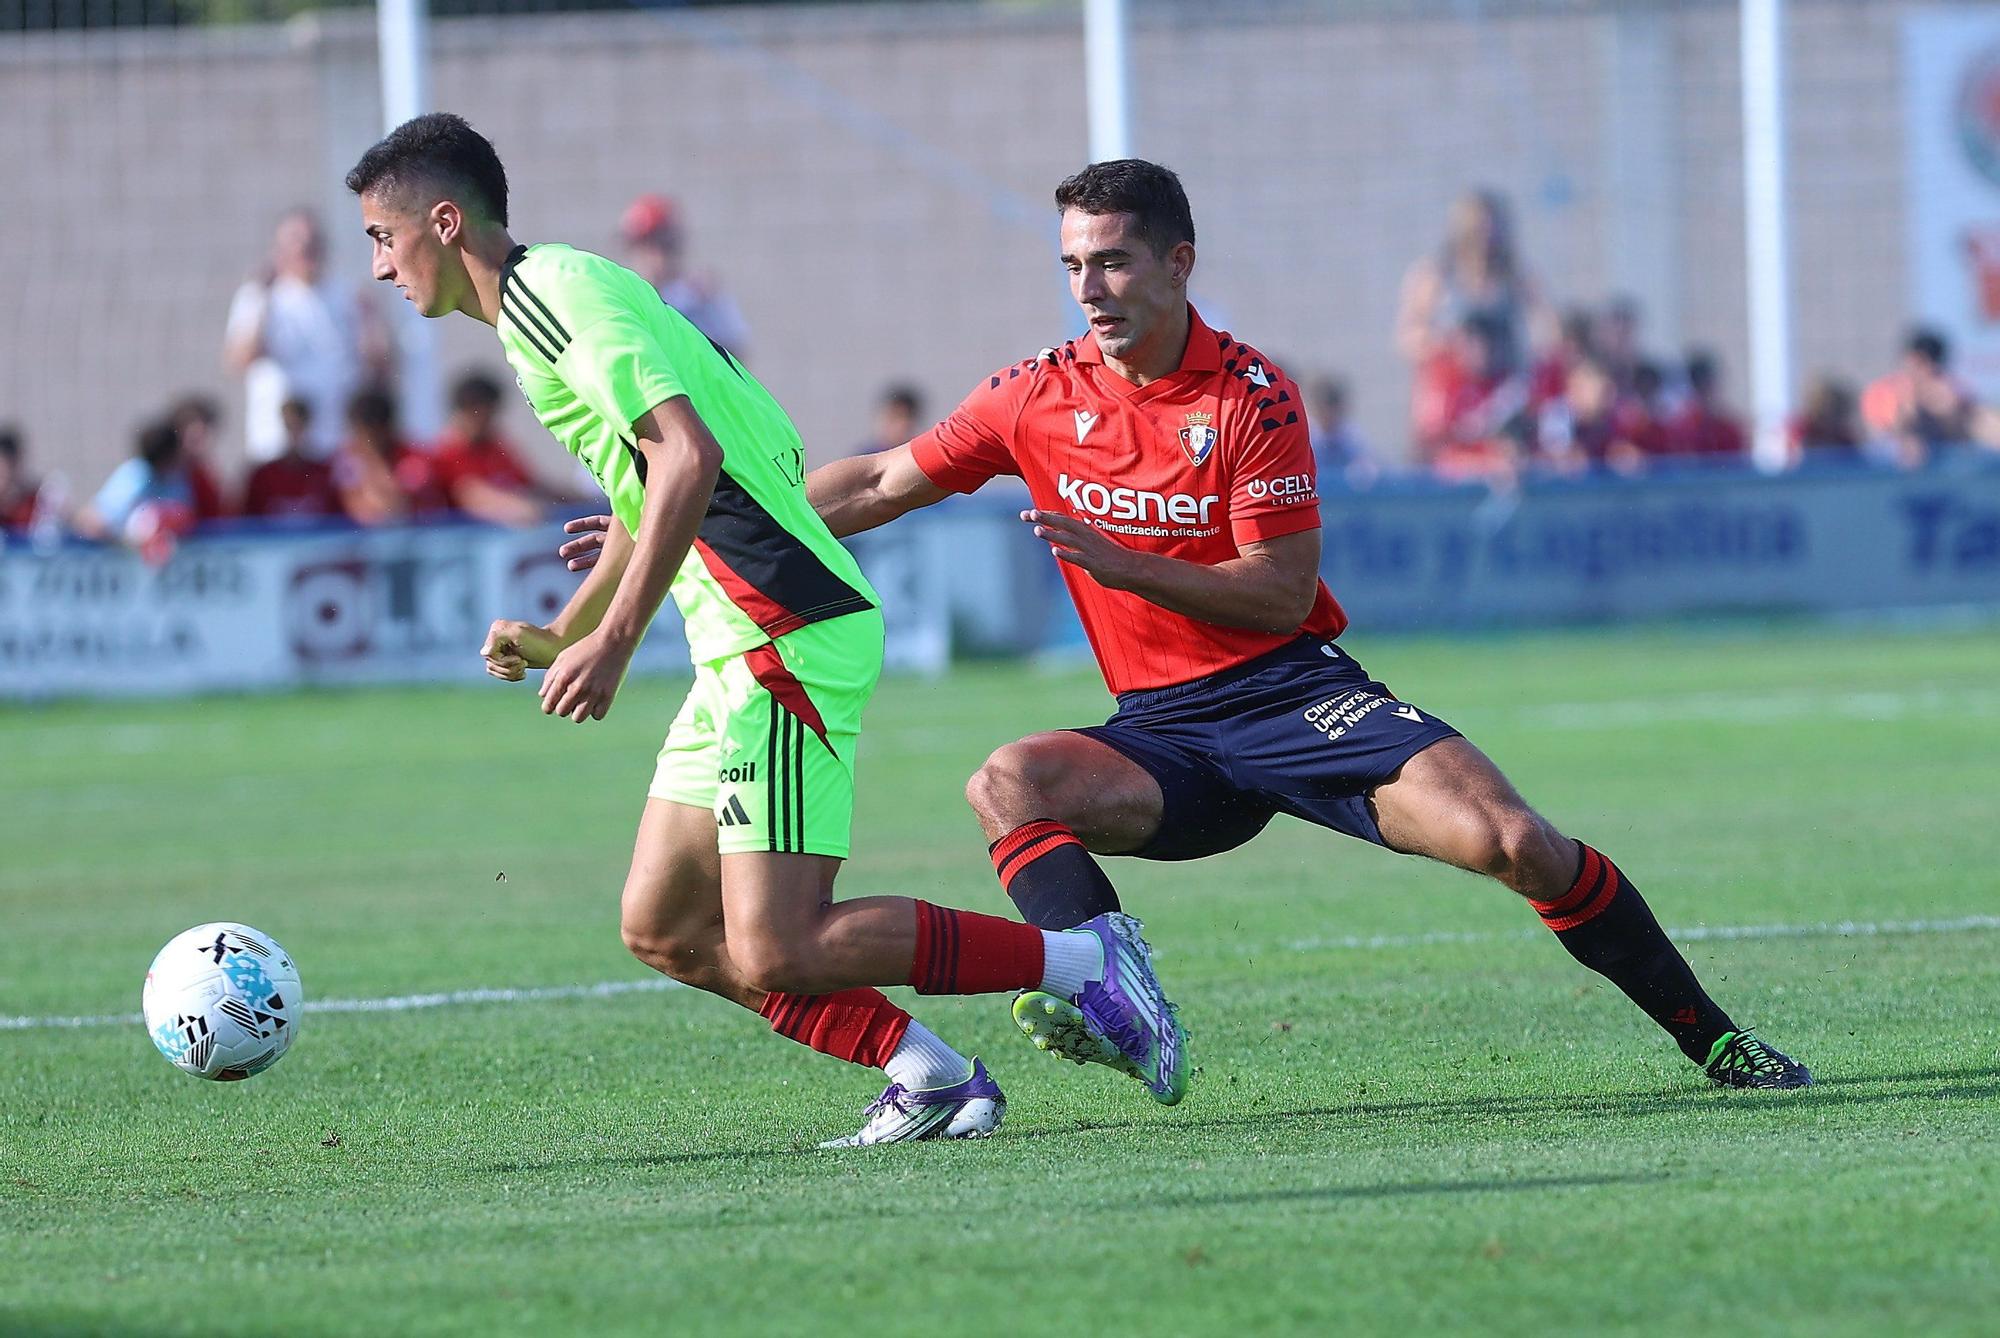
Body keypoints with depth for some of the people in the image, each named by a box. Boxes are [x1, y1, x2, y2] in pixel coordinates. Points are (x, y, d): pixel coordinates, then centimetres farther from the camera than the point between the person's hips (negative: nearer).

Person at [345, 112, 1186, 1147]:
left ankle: (1081, 961, -6)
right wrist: (564, 635, 32)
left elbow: (688, 454, -23)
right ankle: (929, 1079, 7)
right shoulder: (541, 303, 21)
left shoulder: (555, 292, -11)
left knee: (775, 955, -14)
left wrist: (614, 641, -23)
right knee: (663, 931, 9)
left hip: (789, 633, -11)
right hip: (742, 645, 11)